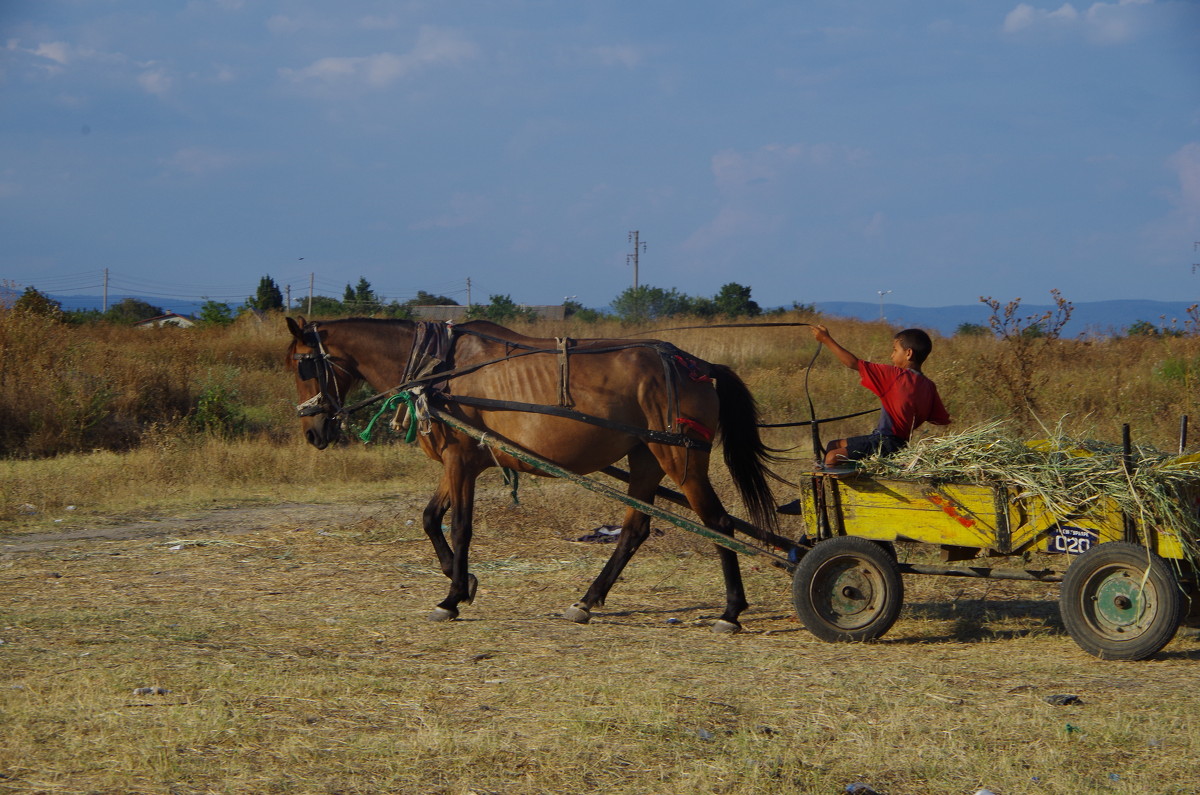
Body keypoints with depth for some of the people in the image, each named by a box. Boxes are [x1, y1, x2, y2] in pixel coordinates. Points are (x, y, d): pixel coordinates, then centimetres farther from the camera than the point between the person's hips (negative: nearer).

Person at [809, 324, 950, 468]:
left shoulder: (894, 375, -16)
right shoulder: (929, 386, 2)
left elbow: (854, 363, -14)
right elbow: (943, 420, 5)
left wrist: (826, 339, -5)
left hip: (886, 444, -9)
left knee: (833, 457, -16)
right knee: (834, 445, 18)